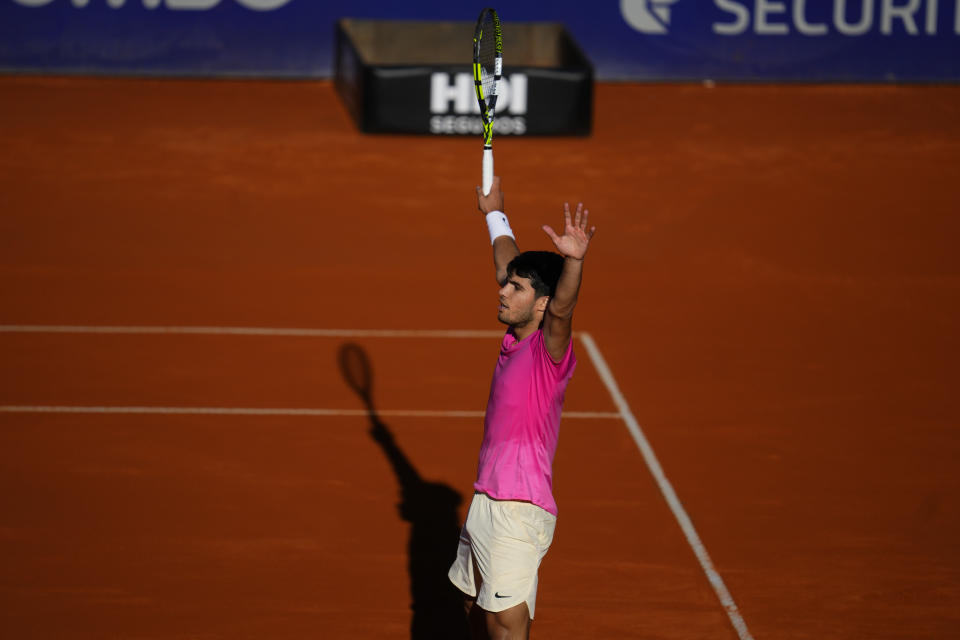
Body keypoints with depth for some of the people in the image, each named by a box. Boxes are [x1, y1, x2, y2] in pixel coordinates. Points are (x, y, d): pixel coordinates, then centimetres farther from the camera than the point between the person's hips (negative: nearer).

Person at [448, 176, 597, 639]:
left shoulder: (550, 349, -15)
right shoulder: (515, 336, 7)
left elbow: (562, 308, -38)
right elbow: (507, 263, 23)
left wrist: (574, 260, -56)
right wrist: (495, 214, 36)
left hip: (519, 510, -9)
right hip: (487, 501, 9)